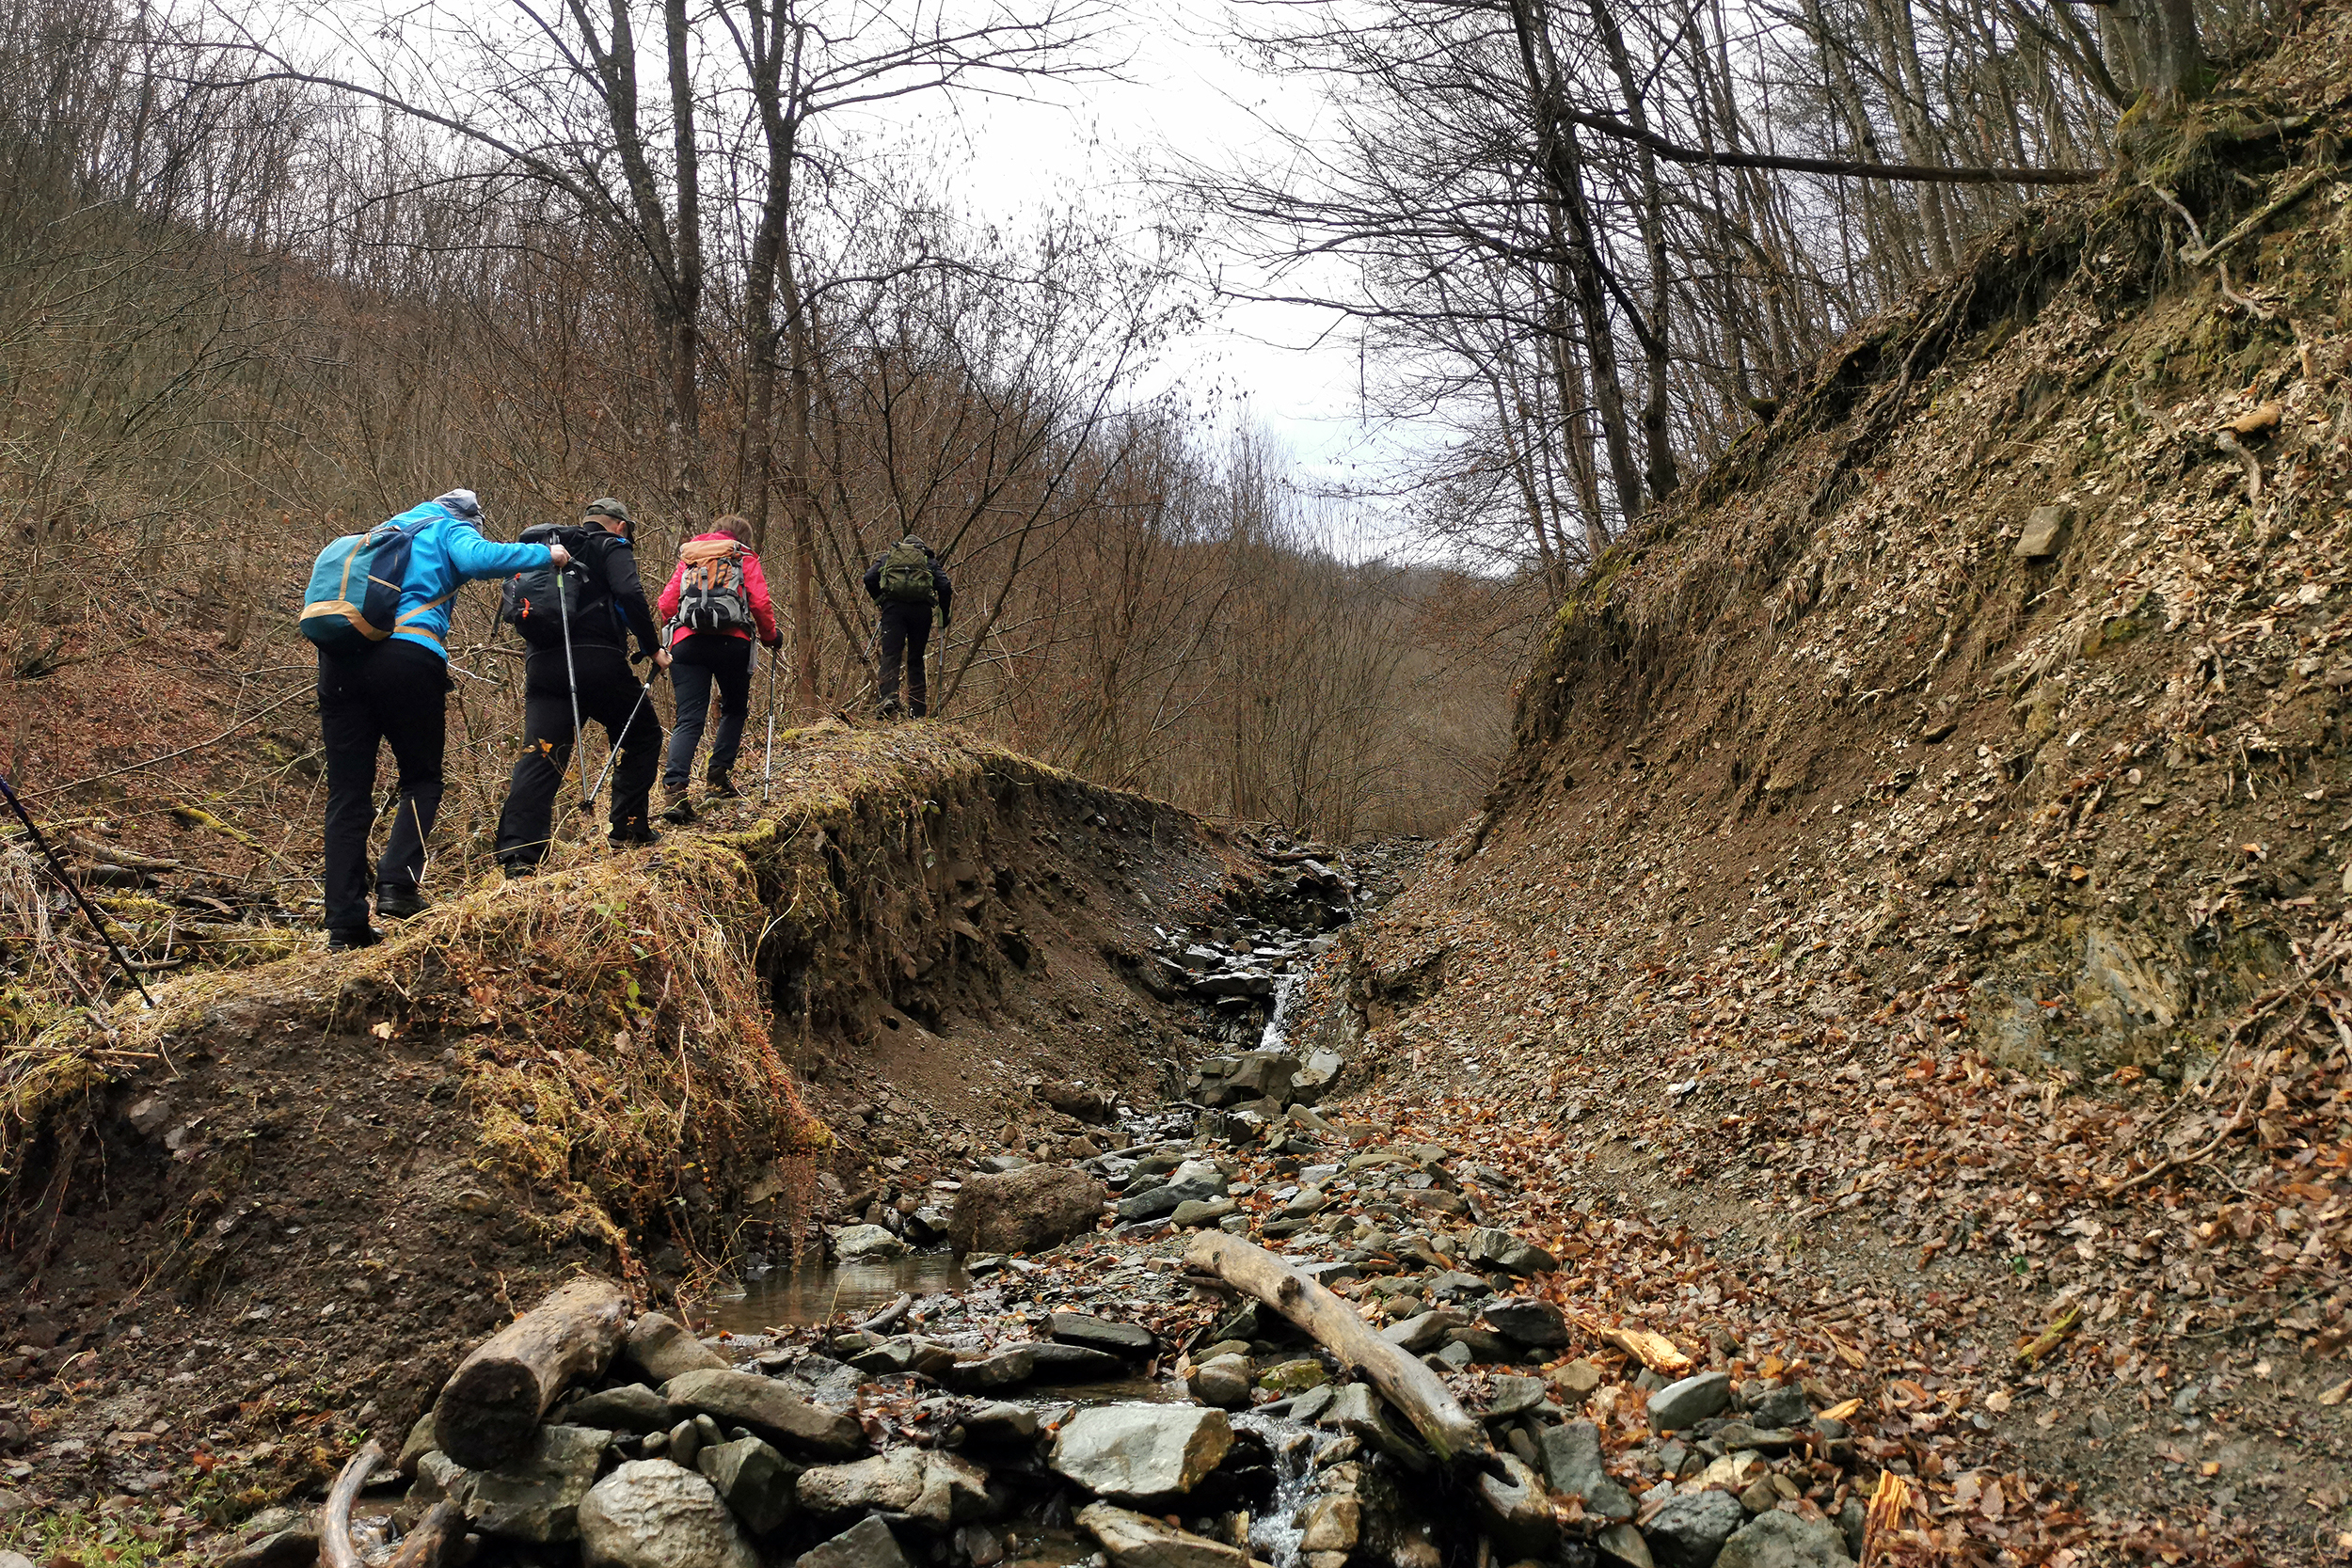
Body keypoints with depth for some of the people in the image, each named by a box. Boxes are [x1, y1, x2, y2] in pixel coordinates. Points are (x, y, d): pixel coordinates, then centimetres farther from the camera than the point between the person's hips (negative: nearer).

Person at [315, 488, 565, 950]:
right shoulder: (451, 530, 13)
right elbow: (480, 559, -10)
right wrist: (544, 554, 0)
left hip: (339, 659, 5)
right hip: (408, 656, -5)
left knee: (348, 793, 4)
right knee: (422, 781, 9)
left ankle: (345, 922, 0)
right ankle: (397, 883, -11)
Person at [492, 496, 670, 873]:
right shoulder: (611, 547, 7)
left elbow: (517, 605, 25)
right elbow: (629, 594, -12)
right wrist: (652, 648, -6)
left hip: (542, 667, 5)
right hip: (597, 661, -5)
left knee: (538, 754, -2)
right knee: (643, 736, 15)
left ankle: (517, 850, -15)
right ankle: (629, 827, 12)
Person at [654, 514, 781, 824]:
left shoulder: (688, 558, 23)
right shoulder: (745, 559, 14)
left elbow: (666, 604, 13)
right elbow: (760, 602, 1)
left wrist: (674, 630, 30)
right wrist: (771, 636, 16)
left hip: (686, 644, 2)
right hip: (732, 643, -2)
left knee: (689, 718, -4)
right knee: (734, 710, 20)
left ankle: (674, 788, -21)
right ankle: (718, 776, 11)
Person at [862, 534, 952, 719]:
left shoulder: (888, 556, 25)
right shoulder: (929, 560, 24)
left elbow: (869, 578, 9)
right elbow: (945, 586, 9)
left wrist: (880, 601, 20)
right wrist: (944, 617, 16)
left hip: (894, 606, -1)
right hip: (922, 608, 1)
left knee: (890, 655, -10)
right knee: (916, 661, 8)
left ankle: (887, 697, -34)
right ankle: (917, 712, 6)